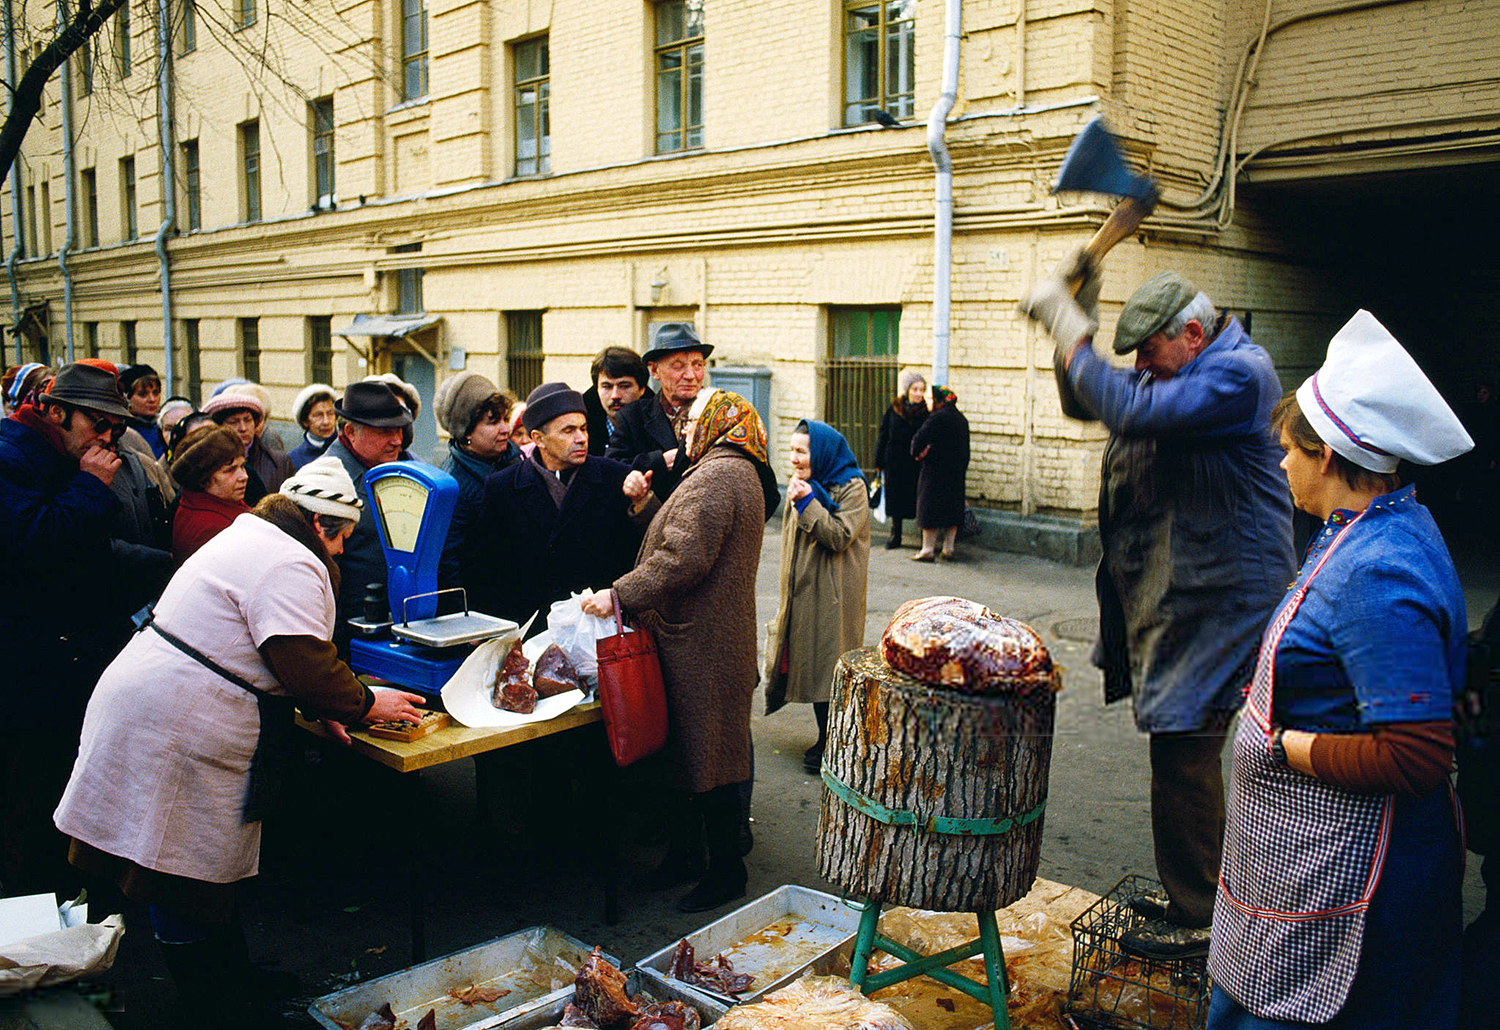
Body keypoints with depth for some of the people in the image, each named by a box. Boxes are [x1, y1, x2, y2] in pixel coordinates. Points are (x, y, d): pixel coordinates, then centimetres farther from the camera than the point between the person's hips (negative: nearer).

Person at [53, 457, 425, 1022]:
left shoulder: (251, 536, 17)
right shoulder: (291, 566, -18)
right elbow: (305, 661, -23)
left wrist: (319, 706, 13)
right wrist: (364, 703, -7)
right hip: (177, 735, -11)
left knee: (210, 865, 19)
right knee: (185, 880, 1)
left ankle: (236, 983, 32)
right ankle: (213, 1009, 13)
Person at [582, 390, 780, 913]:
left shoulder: (715, 476, -17)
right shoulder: (738, 473, 18)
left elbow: (683, 559, -26)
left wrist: (620, 595, -21)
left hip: (703, 644, -11)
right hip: (699, 640, 11)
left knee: (705, 757, 0)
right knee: (688, 752, 17)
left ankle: (726, 870, 13)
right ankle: (684, 853, 30)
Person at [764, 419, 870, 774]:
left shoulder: (852, 488, -11)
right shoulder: (806, 485, 12)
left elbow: (840, 536, -22)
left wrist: (807, 502, -23)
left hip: (833, 593, -7)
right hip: (804, 592, 7)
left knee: (828, 664, -3)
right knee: (812, 663, 11)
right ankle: (825, 739, 23)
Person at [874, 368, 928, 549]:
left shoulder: (926, 413, 0)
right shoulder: (893, 410, 3)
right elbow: (882, 437, 7)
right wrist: (879, 463, 4)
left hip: (916, 465, -2)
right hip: (895, 464, 2)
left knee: (917, 499, -2)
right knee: (895, 499, 8)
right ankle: (895, 536, 21)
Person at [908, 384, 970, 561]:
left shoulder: (937, 418, -16)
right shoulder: (961, 419, 11)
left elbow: (919, 439, -23)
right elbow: (965, 449, 16)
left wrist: (917, 454, -5)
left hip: (935, 472, -8)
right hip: (957, 472, 8)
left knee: (931, 509, -2)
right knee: (952, 508, 12)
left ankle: (928, 550, -1)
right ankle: (948, 548, 15)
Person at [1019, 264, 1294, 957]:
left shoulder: (1238, 374, -17)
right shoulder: (1186, 375, 14)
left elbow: (1131, 409, -31)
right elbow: (1088, 401, 18)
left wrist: (1067, 328, -23)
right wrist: (1076, 318, 3)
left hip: (1215, 602, -10)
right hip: (1170, 595, 10)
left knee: (1184, 757, -5)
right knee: (1184, 756, 18)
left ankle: (1198, 920, 9)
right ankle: (1190, 895, 32)